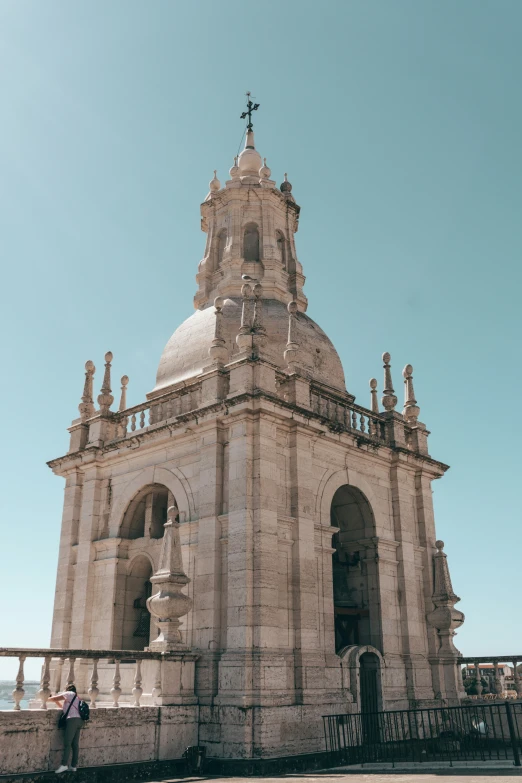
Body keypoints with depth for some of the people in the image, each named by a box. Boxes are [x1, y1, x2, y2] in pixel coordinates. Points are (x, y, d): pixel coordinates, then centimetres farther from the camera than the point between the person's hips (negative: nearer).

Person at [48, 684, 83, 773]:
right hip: (79, 720, 8)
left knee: (67, 743, -11)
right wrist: (55, 700, 33)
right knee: (75, 744, 4)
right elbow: (62, 706, 34)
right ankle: (74, 766, 2)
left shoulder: (69, 693, 8)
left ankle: (64, 765, -17)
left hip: (72, 719, -8)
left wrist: (48, 698, 20)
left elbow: (55, 698, 2)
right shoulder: (76, 698, 31)